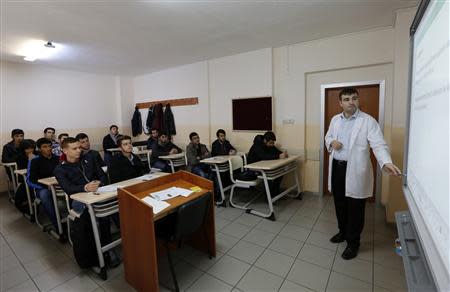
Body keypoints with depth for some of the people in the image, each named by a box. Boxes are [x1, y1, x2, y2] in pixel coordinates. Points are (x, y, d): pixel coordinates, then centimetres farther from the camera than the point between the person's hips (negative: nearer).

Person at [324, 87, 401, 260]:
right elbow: (328, 137, 19)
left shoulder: (368, 121, -9)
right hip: (337, 168, 5)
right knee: (339, 204, 18)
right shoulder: (335, 120, 8)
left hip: (355, 171, -5)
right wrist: (331, 142, -6)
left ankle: (353, 243, 26)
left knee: (355, 209, 7)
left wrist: (386, 162, -36)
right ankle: (343, 231, 41)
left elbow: (379, 144, -17)